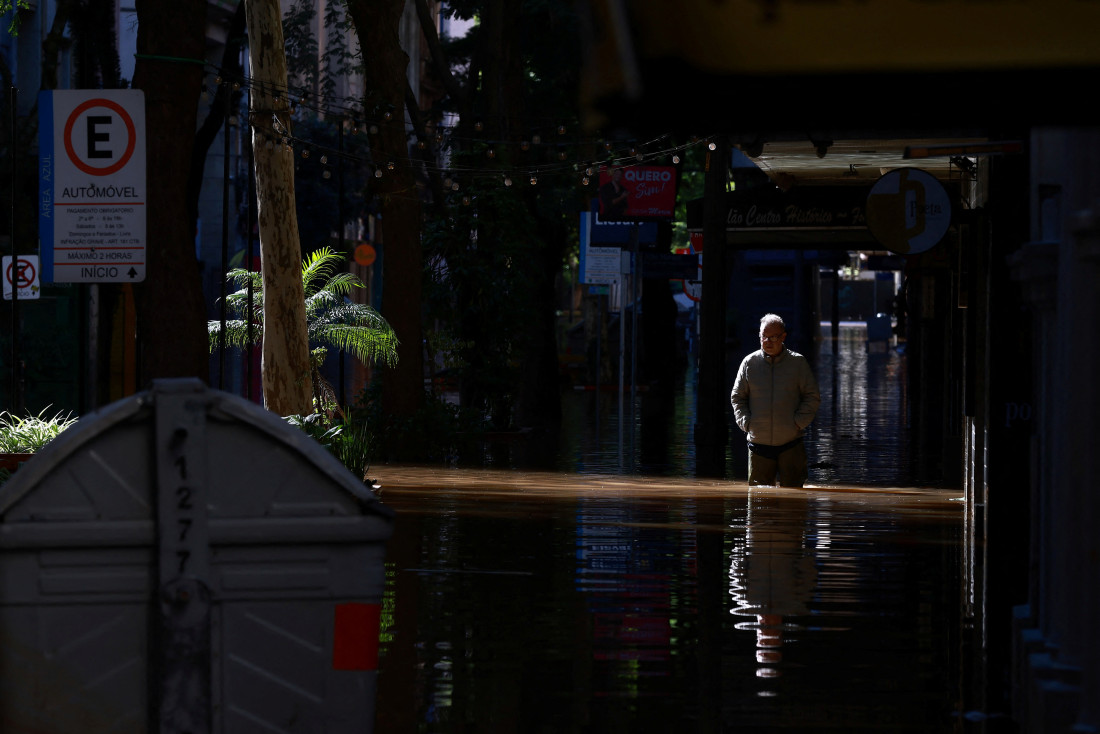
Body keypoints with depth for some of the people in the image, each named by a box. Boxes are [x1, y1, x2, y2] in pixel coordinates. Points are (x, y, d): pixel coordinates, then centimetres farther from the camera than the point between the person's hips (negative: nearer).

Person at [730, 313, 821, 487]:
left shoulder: (798, 362, 3)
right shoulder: (749, 363, 7)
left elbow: (812, 397, 5)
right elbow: (737, 397, 13)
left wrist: (798, 422, -7)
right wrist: (746, 423, -2)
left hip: (791, 444, -1)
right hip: (759, 443, 1)